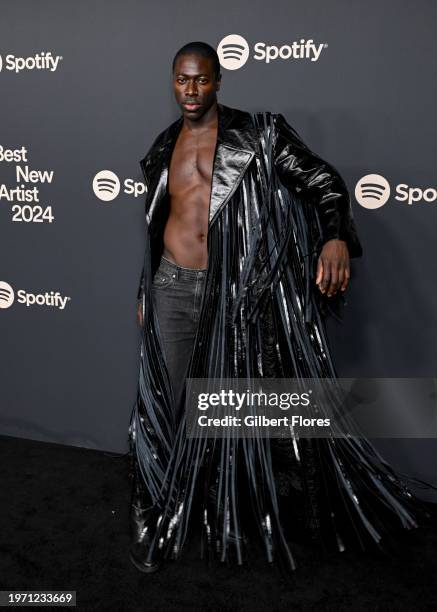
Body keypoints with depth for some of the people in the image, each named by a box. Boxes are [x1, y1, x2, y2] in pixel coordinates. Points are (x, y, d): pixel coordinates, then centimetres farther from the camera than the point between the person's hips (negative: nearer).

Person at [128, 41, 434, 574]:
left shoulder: (256, 135, -1)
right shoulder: (164, 147, 13)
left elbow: (322, 181, -6)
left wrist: (336, 237, -26)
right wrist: (144, 292, 20)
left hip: (234, 291, -3)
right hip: (173, 287, 4)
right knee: (165, 407, 7)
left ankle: (224, 517, 32)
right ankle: (161, 519, 26)